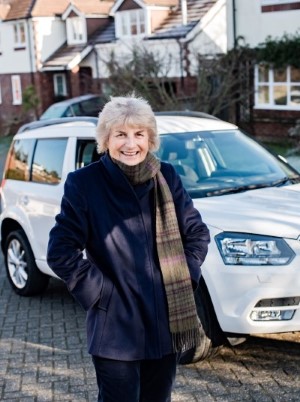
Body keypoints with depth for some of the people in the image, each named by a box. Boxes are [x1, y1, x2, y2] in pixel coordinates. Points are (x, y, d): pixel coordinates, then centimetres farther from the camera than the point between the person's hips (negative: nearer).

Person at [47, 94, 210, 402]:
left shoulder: (166, 177, 2)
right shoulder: (84, 183, -9)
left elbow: (198, 233, 11)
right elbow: (61, 252, -10)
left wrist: (185, 277, 0)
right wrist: (100, 292, -12)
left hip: (168, 323, 4)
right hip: (116, 327, -4)